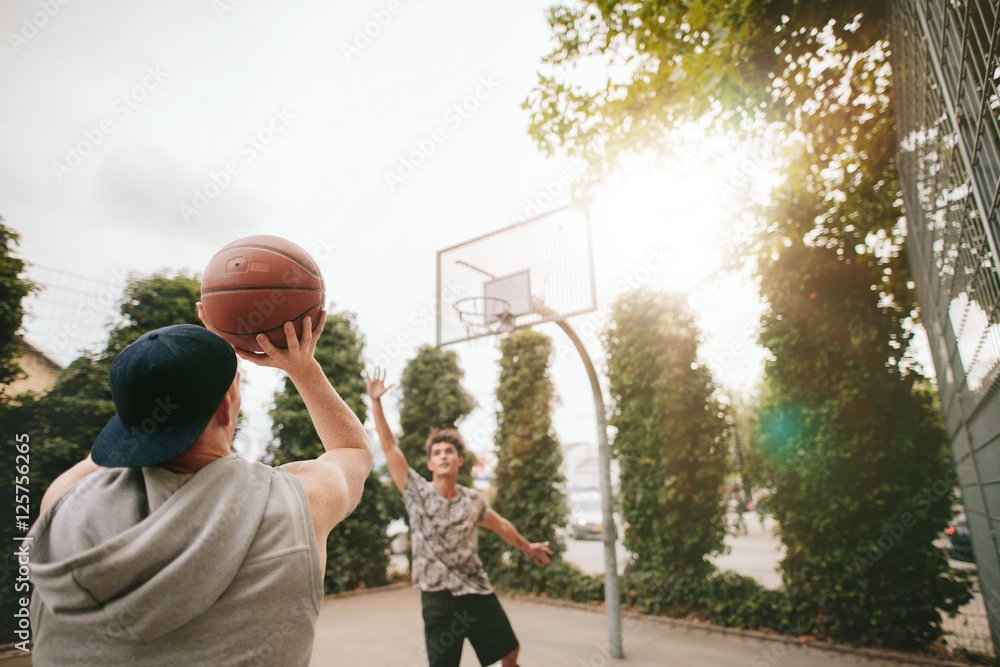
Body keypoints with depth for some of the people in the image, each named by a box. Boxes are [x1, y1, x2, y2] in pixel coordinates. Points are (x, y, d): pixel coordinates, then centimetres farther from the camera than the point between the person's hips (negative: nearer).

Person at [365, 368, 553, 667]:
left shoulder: (474, 501, 1)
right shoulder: (417, 493, -8)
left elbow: (500, 525, 19)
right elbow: (389, 446, -12)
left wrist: (526, 546, 31)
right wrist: (376, 401, -16)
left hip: (478, 592, 3)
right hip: (438, 599, -3)